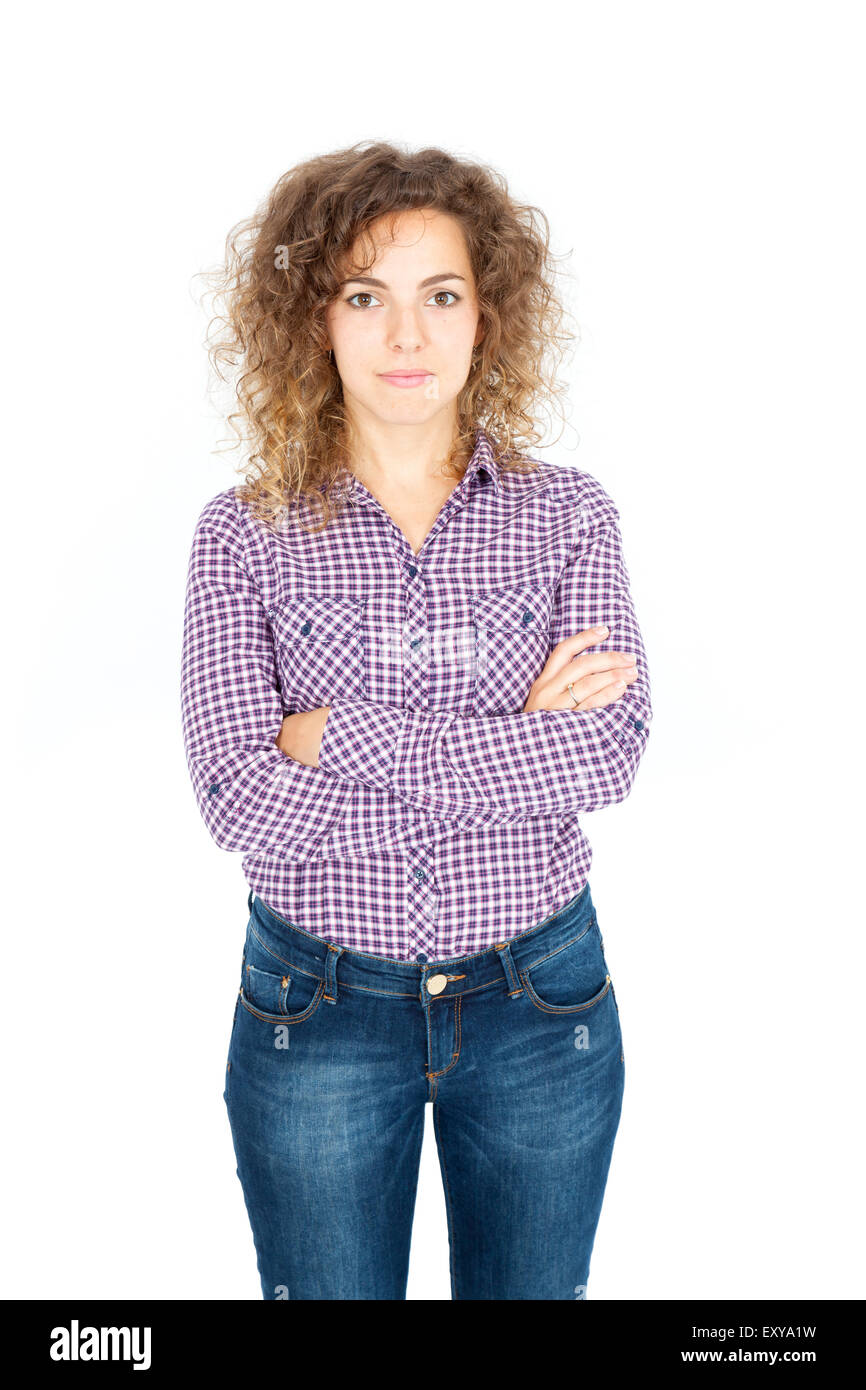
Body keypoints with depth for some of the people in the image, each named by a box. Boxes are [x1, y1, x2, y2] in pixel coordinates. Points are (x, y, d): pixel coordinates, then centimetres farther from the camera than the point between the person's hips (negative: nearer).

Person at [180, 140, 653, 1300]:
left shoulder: (570, 516, -3)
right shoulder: (245, 537, -7)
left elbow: (613, 753, -15)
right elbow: (239, 799, -17)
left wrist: (351, 740, -19)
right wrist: (516, 736, -18)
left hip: (541, 1006, 1)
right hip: (318, 1014, -1)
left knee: (533, 1290, 21)